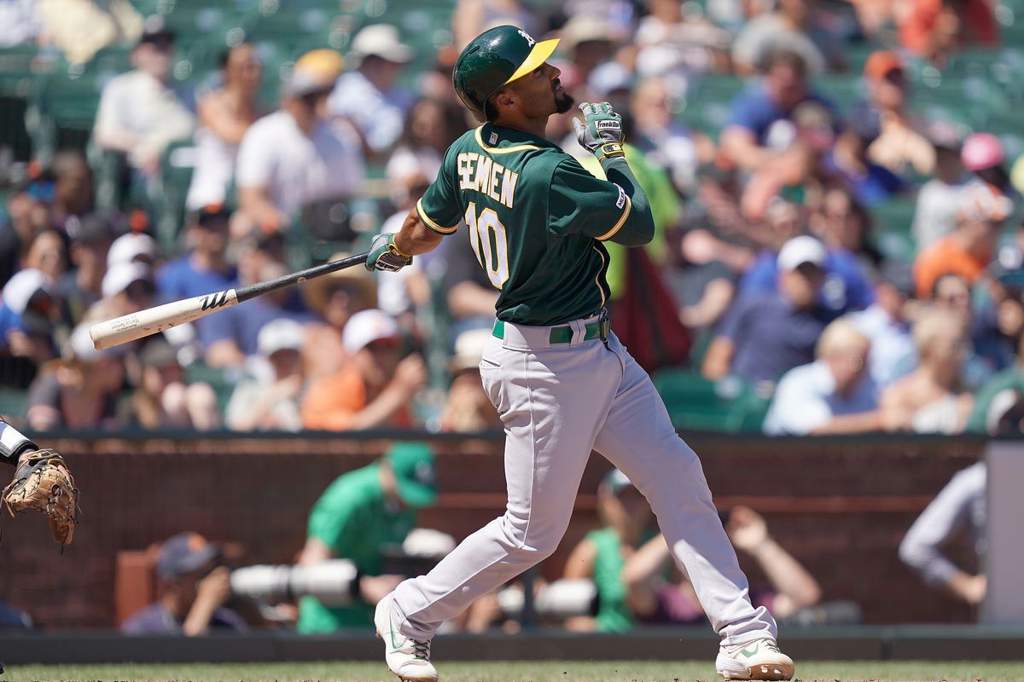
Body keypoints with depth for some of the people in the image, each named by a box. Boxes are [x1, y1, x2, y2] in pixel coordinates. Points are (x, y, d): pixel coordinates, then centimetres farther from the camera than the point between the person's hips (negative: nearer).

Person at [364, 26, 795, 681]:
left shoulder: (467, 154, 0)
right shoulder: (549, 174, -27)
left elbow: (427, 229, 16)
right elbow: (639, 225, -15)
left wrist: (394, 250, 38)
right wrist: (611, 153, 0)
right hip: (546, 367, -9)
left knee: (678, 478, 3)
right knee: (533, 531, 3)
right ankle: (408, 615, 22)